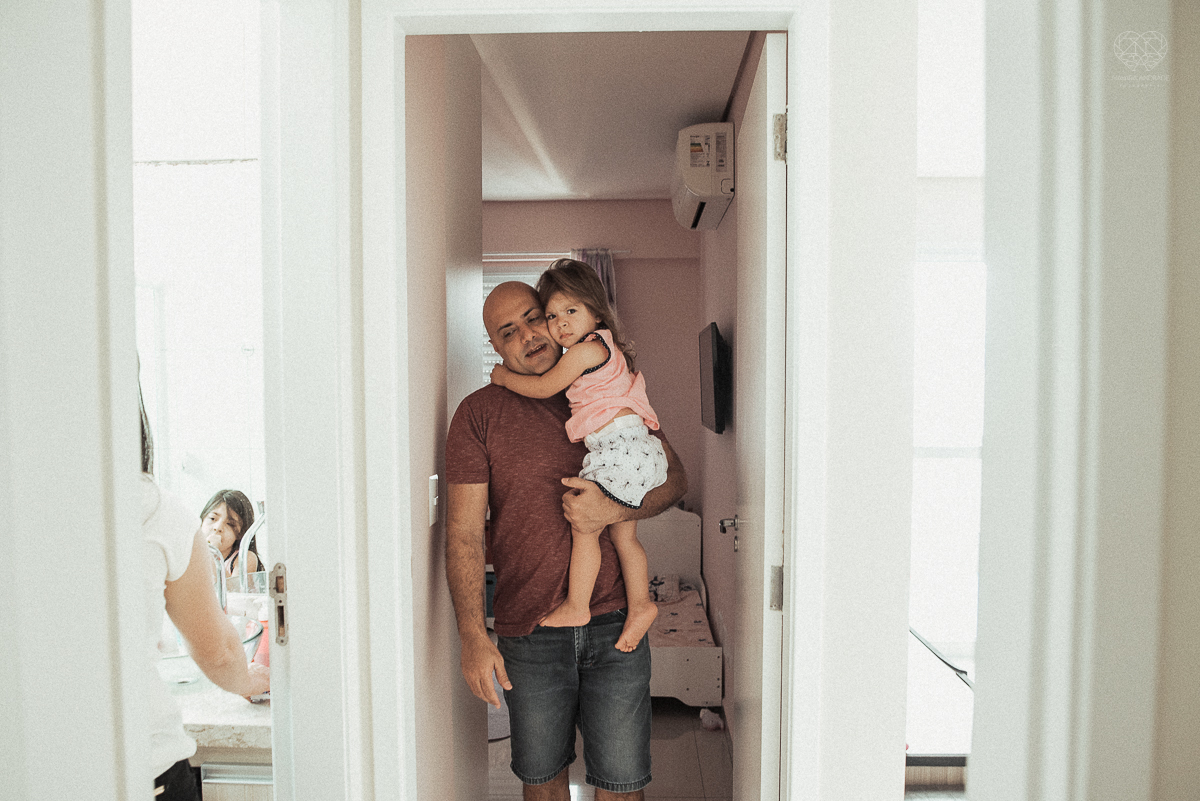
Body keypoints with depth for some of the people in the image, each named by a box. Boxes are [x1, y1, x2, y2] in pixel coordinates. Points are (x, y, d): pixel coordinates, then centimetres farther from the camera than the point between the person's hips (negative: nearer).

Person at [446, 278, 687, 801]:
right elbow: (463, 533, -6)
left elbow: (674, 477, 5)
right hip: (527, 632, 0)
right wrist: (472, 636, -14)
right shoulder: (479, 414, -3)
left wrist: (611, 510, -14)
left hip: (616, 625, 1)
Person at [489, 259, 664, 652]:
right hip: (635, 449, 10)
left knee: (583, 527, -4)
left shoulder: (585, 350, -8)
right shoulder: (607, 350, 23)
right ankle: (640, 605, 17)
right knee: (623, 535, 14)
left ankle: (576, 606, 4)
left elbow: (543, 387, -3)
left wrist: (504, 377, 12)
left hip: (619, 446, -10)